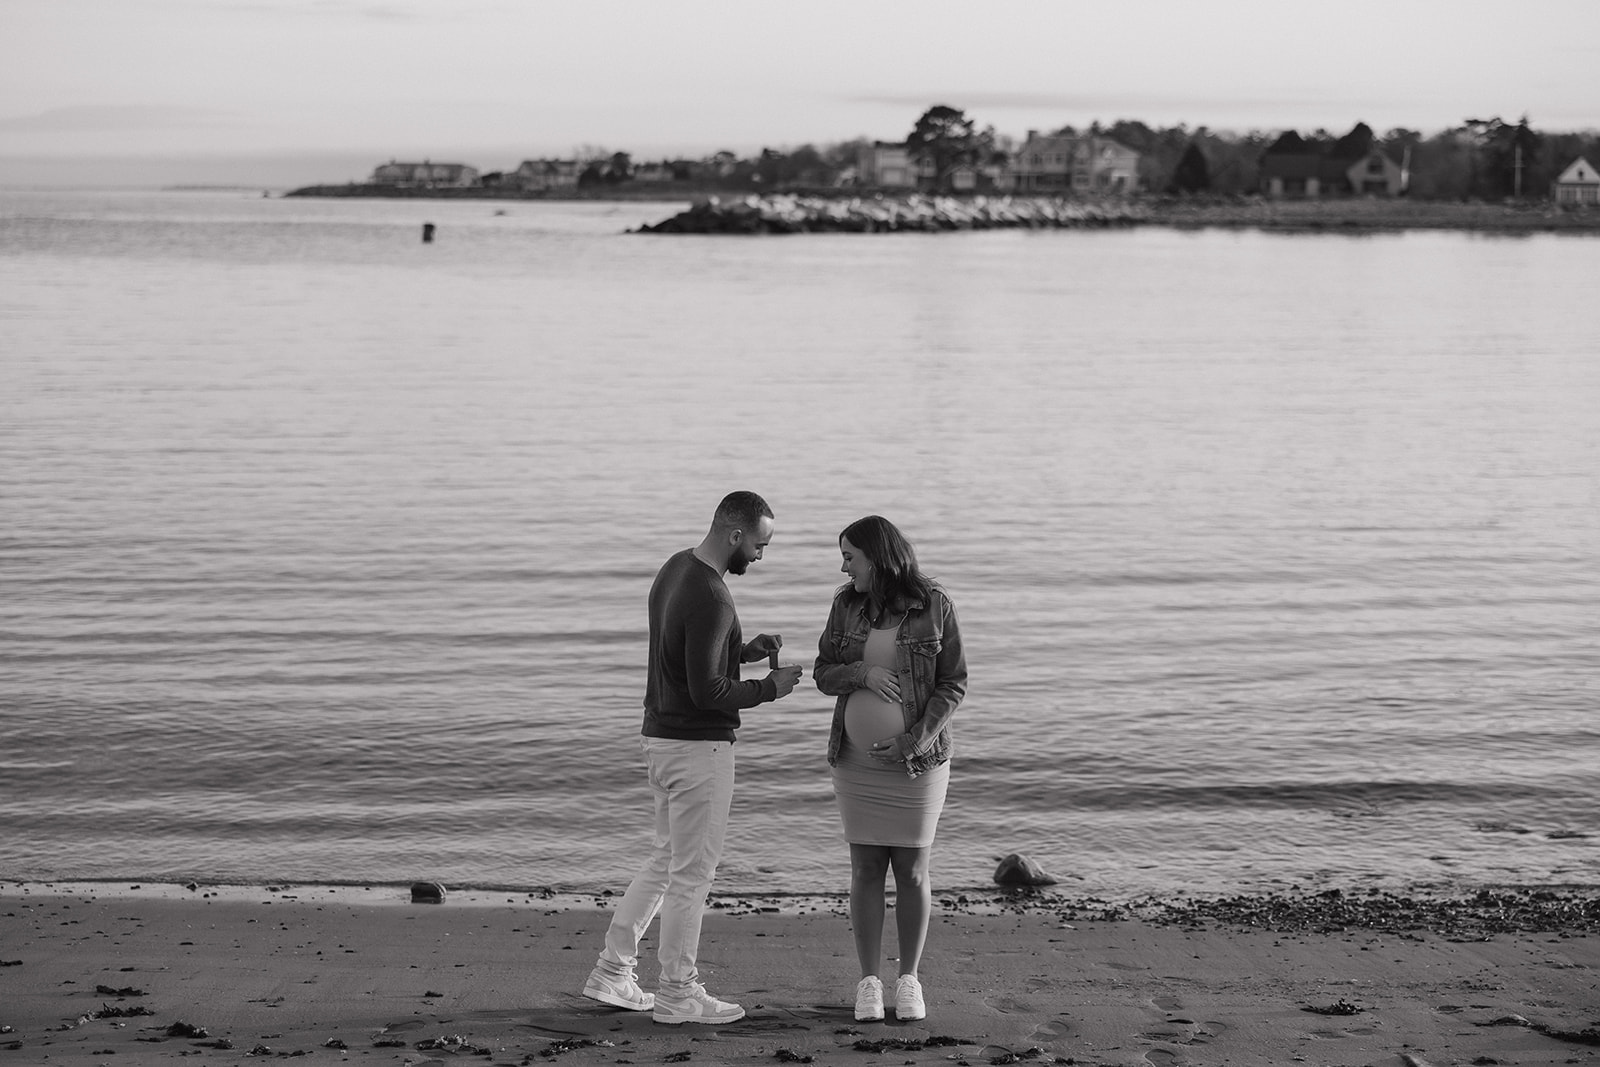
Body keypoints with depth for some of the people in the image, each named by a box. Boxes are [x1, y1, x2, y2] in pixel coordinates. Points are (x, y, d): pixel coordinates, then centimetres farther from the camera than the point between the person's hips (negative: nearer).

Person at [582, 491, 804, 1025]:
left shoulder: (674, 570, 8)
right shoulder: (710, 600, -23)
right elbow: (707, 692, -24)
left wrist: (747, 649, 8)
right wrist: (770, 688, -11)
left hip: (661, 735, 10)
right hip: (698, 744, -10)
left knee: (666, 858, 19)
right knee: (692, 870, 1)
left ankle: (612, 971, 21)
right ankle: (677, 991, 11)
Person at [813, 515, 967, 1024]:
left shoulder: (934, 605, -8)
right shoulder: (847, 604, 2)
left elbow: (953, 682, -6)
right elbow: (824, 673, 4)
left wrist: (917, 740, -17)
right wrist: (863, 674, -18)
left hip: (918, 759, -2)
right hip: (857, 759, 2)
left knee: (912, 872, 3)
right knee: (866, 869, 4)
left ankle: (909, 980, 16)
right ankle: (868, 982, 12)